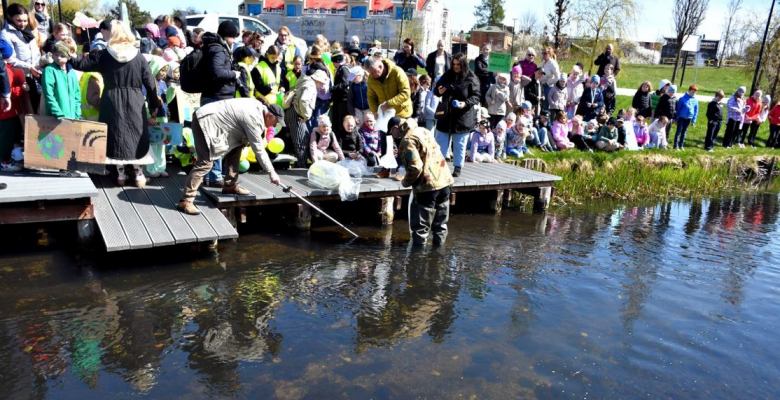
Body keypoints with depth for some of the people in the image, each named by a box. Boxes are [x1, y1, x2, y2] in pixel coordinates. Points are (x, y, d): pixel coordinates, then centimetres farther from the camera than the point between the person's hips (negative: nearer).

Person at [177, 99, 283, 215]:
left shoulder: (258, 106, 7)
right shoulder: (253, 119, -20)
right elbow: (258, 149, -18)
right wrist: (271, 173, -12)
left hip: (213, 120, 11)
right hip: (205, 122, -11)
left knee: (236, 147, 12)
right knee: (205, 163, -16)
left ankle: (230, 186, 17)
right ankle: (185, 201, -15)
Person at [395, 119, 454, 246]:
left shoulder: (408, 140, -14)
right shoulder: (423, 131, 12)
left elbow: (415, 167, -22)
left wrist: (405, 182, -6)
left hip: (427, 185, -8)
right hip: (445, 181, 8)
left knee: (420, 227, 5)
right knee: (440, 224, 17)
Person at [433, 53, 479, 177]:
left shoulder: (471, 78, -6)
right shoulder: (447, 75, 5)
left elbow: (476, 96, -7)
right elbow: (436, 89, 13)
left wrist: (466, 103, -23)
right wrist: (439, 91, -10)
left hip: (463, 117, -4)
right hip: (446, 115, 4)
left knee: (460, 144, 6)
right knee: (441, 141, 10)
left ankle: (458, 168, 17)